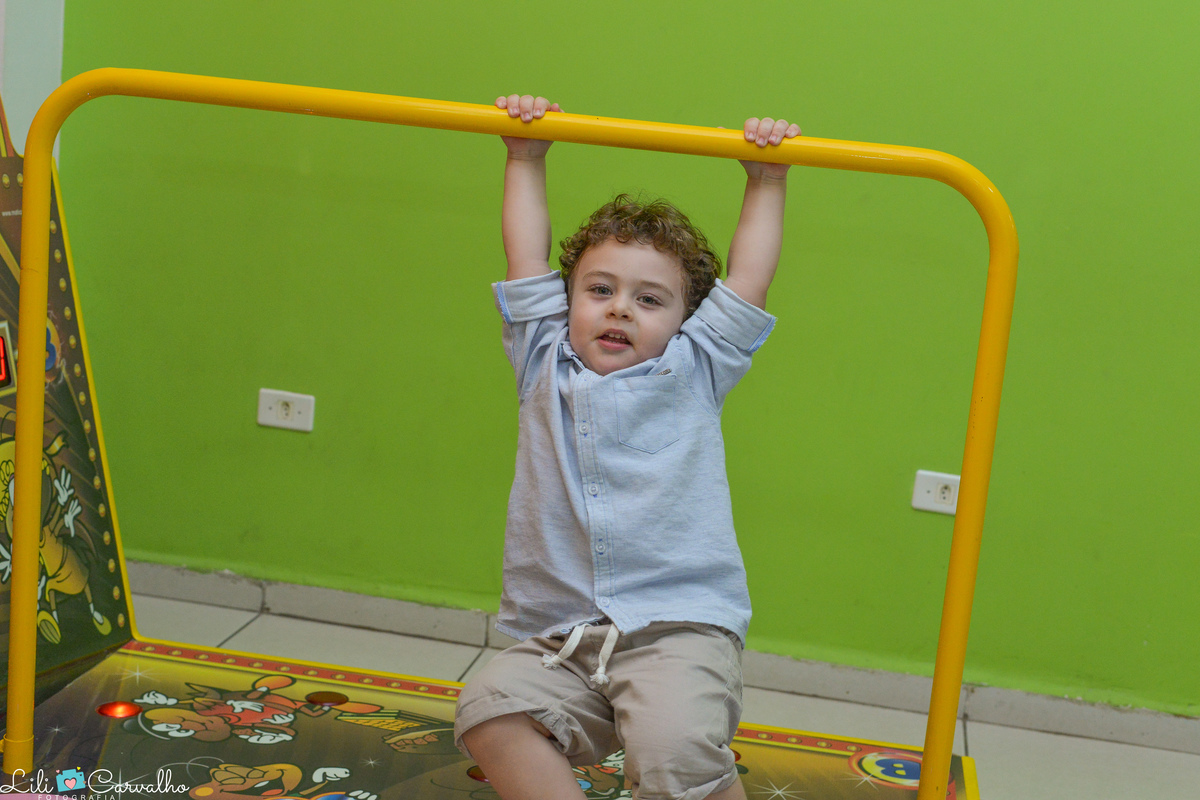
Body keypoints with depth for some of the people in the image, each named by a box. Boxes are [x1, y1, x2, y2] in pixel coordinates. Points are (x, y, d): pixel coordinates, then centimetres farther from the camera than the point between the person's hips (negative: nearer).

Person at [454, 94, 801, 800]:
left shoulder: (692, 372, 11)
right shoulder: (547, 368, 15)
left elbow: (748, 279, 12)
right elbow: (527, 261, 17)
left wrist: (767, 182, 14)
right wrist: (526, 157, 21)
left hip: (682, 625, -2)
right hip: (559, 642, 3)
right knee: (489, 709, -25)